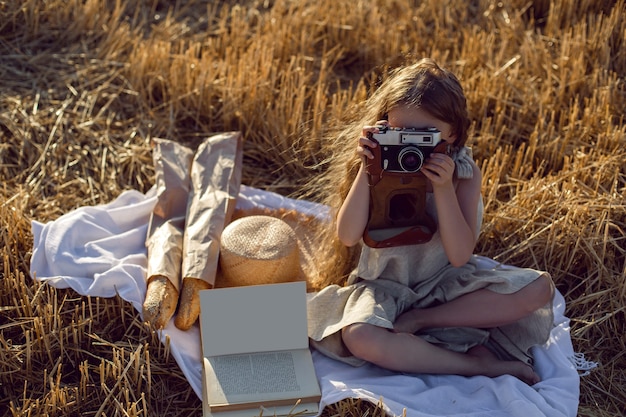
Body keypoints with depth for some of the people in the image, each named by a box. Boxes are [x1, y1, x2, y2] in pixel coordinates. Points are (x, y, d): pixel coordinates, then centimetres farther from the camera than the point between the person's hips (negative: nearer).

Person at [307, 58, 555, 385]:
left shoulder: (464, 174, -9)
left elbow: (460, 256, -18)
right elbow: (348, 237, -19)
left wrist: (443, 188, -29)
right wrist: (366, 170, -26)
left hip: (446, 283, 2)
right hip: (385, 285, -1)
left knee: (539, 287, -20)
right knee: (359, 336, -37)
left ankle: (419, 320, -16)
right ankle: (479, 364, -24)